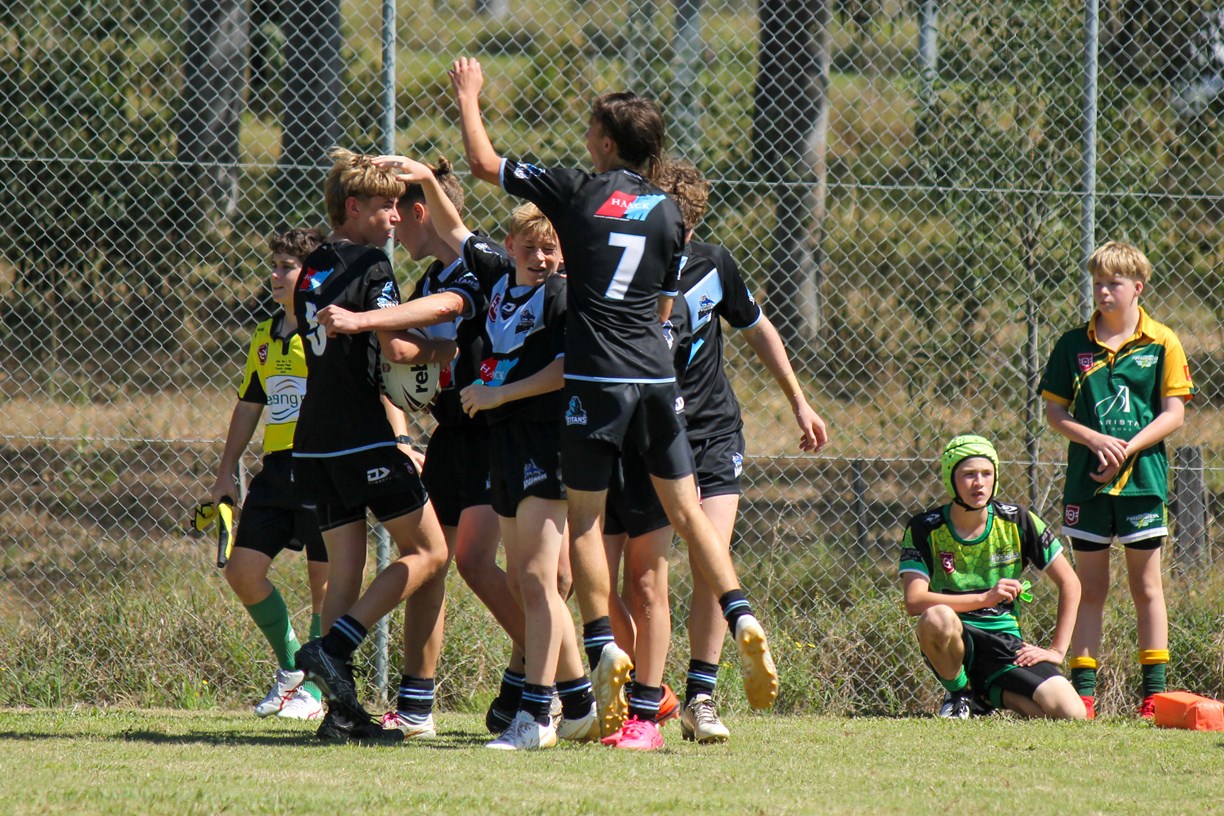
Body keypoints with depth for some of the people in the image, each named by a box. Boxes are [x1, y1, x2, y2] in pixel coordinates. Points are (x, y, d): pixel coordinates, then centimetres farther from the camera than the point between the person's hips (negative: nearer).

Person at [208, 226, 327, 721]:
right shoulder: (264, 337, 16)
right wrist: (226, 474, 22)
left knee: (325, 581, -2)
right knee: (242, 570, 3)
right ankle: (290, 667, 21)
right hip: (275, 471, 7)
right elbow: (248, 407, 23)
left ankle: (314, 689, 8)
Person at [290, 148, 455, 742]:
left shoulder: (311, 270, 16)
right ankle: (332, 648, -12)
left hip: (315, 442, 8)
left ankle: (342, 708, -1)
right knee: (426, 553, 1)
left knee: (344, 570, 6)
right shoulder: (370, 265, -8)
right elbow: (393, 348, -15)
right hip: (363, 438, -8)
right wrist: (436, 353, 5)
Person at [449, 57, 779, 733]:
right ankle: (741, 620, -5)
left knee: (586, 517, 4)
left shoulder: (576, 191, -1)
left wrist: (469, 97, 23)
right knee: (684, 508, 10)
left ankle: (603, 645, -6)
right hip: (656, 376, 4)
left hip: (595, 377, -4)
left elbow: (483, 163, 9)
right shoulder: (668, 214, 9)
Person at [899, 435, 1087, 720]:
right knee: (936, 618, -40)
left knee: (1071, 714, -20)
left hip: (1006, 643, 2)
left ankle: (988, 693, 9)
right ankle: (959, 694, -8)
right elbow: (914, 600, -18)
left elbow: (1069, 583, 5)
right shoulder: (925, 529, -6)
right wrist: (984, 598, -27)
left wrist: (1057, 650, -2)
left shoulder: (1018, 522, -1)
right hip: (954, 642, -2)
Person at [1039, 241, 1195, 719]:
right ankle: (1083, 691, 6)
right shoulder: (1074, 346, 5)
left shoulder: (1162, 344, 0)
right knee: (1090, 587, 5)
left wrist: (1126, 449, -13)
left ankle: (1155, 692, 6)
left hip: (1142, 479, -2)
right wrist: (1095, 439, -12)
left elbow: (1173, 414, -2)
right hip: (1086, 481, 2)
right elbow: (1054, 412, 6)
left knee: (1145, 586, 3)